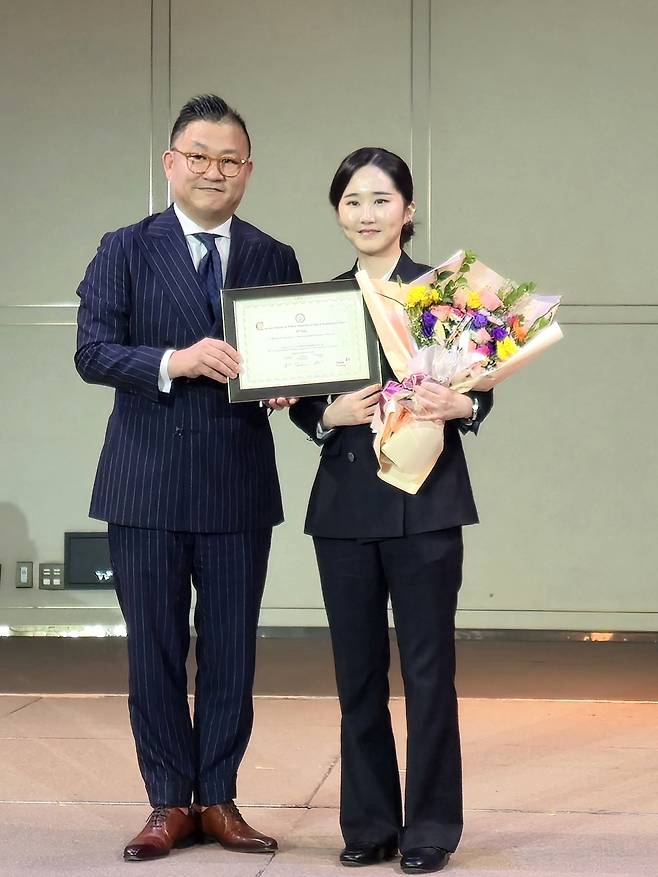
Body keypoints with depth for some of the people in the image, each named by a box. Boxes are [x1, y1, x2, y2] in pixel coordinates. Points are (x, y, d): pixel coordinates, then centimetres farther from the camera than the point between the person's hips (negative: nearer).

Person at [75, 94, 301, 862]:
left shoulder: (275, 260, 10)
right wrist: (173, 362, -22)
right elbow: (91, 351, -7)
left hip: (240, 483, 2)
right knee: (154, 648, 4)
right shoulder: (125, 252, 3)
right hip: (147, 483, -2)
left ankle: (219, 800, 18)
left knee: (231, 649, 7)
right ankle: (169, 804, 15)